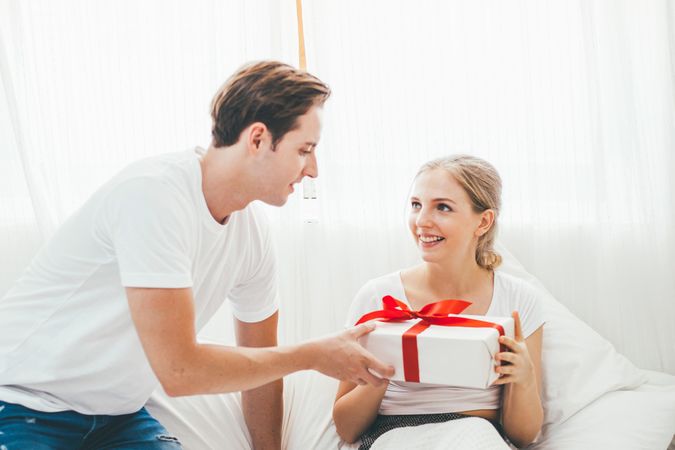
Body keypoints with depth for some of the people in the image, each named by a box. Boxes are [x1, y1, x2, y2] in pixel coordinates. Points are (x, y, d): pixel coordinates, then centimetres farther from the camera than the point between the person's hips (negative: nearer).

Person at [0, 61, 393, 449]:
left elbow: (262, 363, 9)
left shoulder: (254, 233, -5)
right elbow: (179, 371, -28)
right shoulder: (154, 195, -27)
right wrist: (313, 355, -18)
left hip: (118, 416, 7)